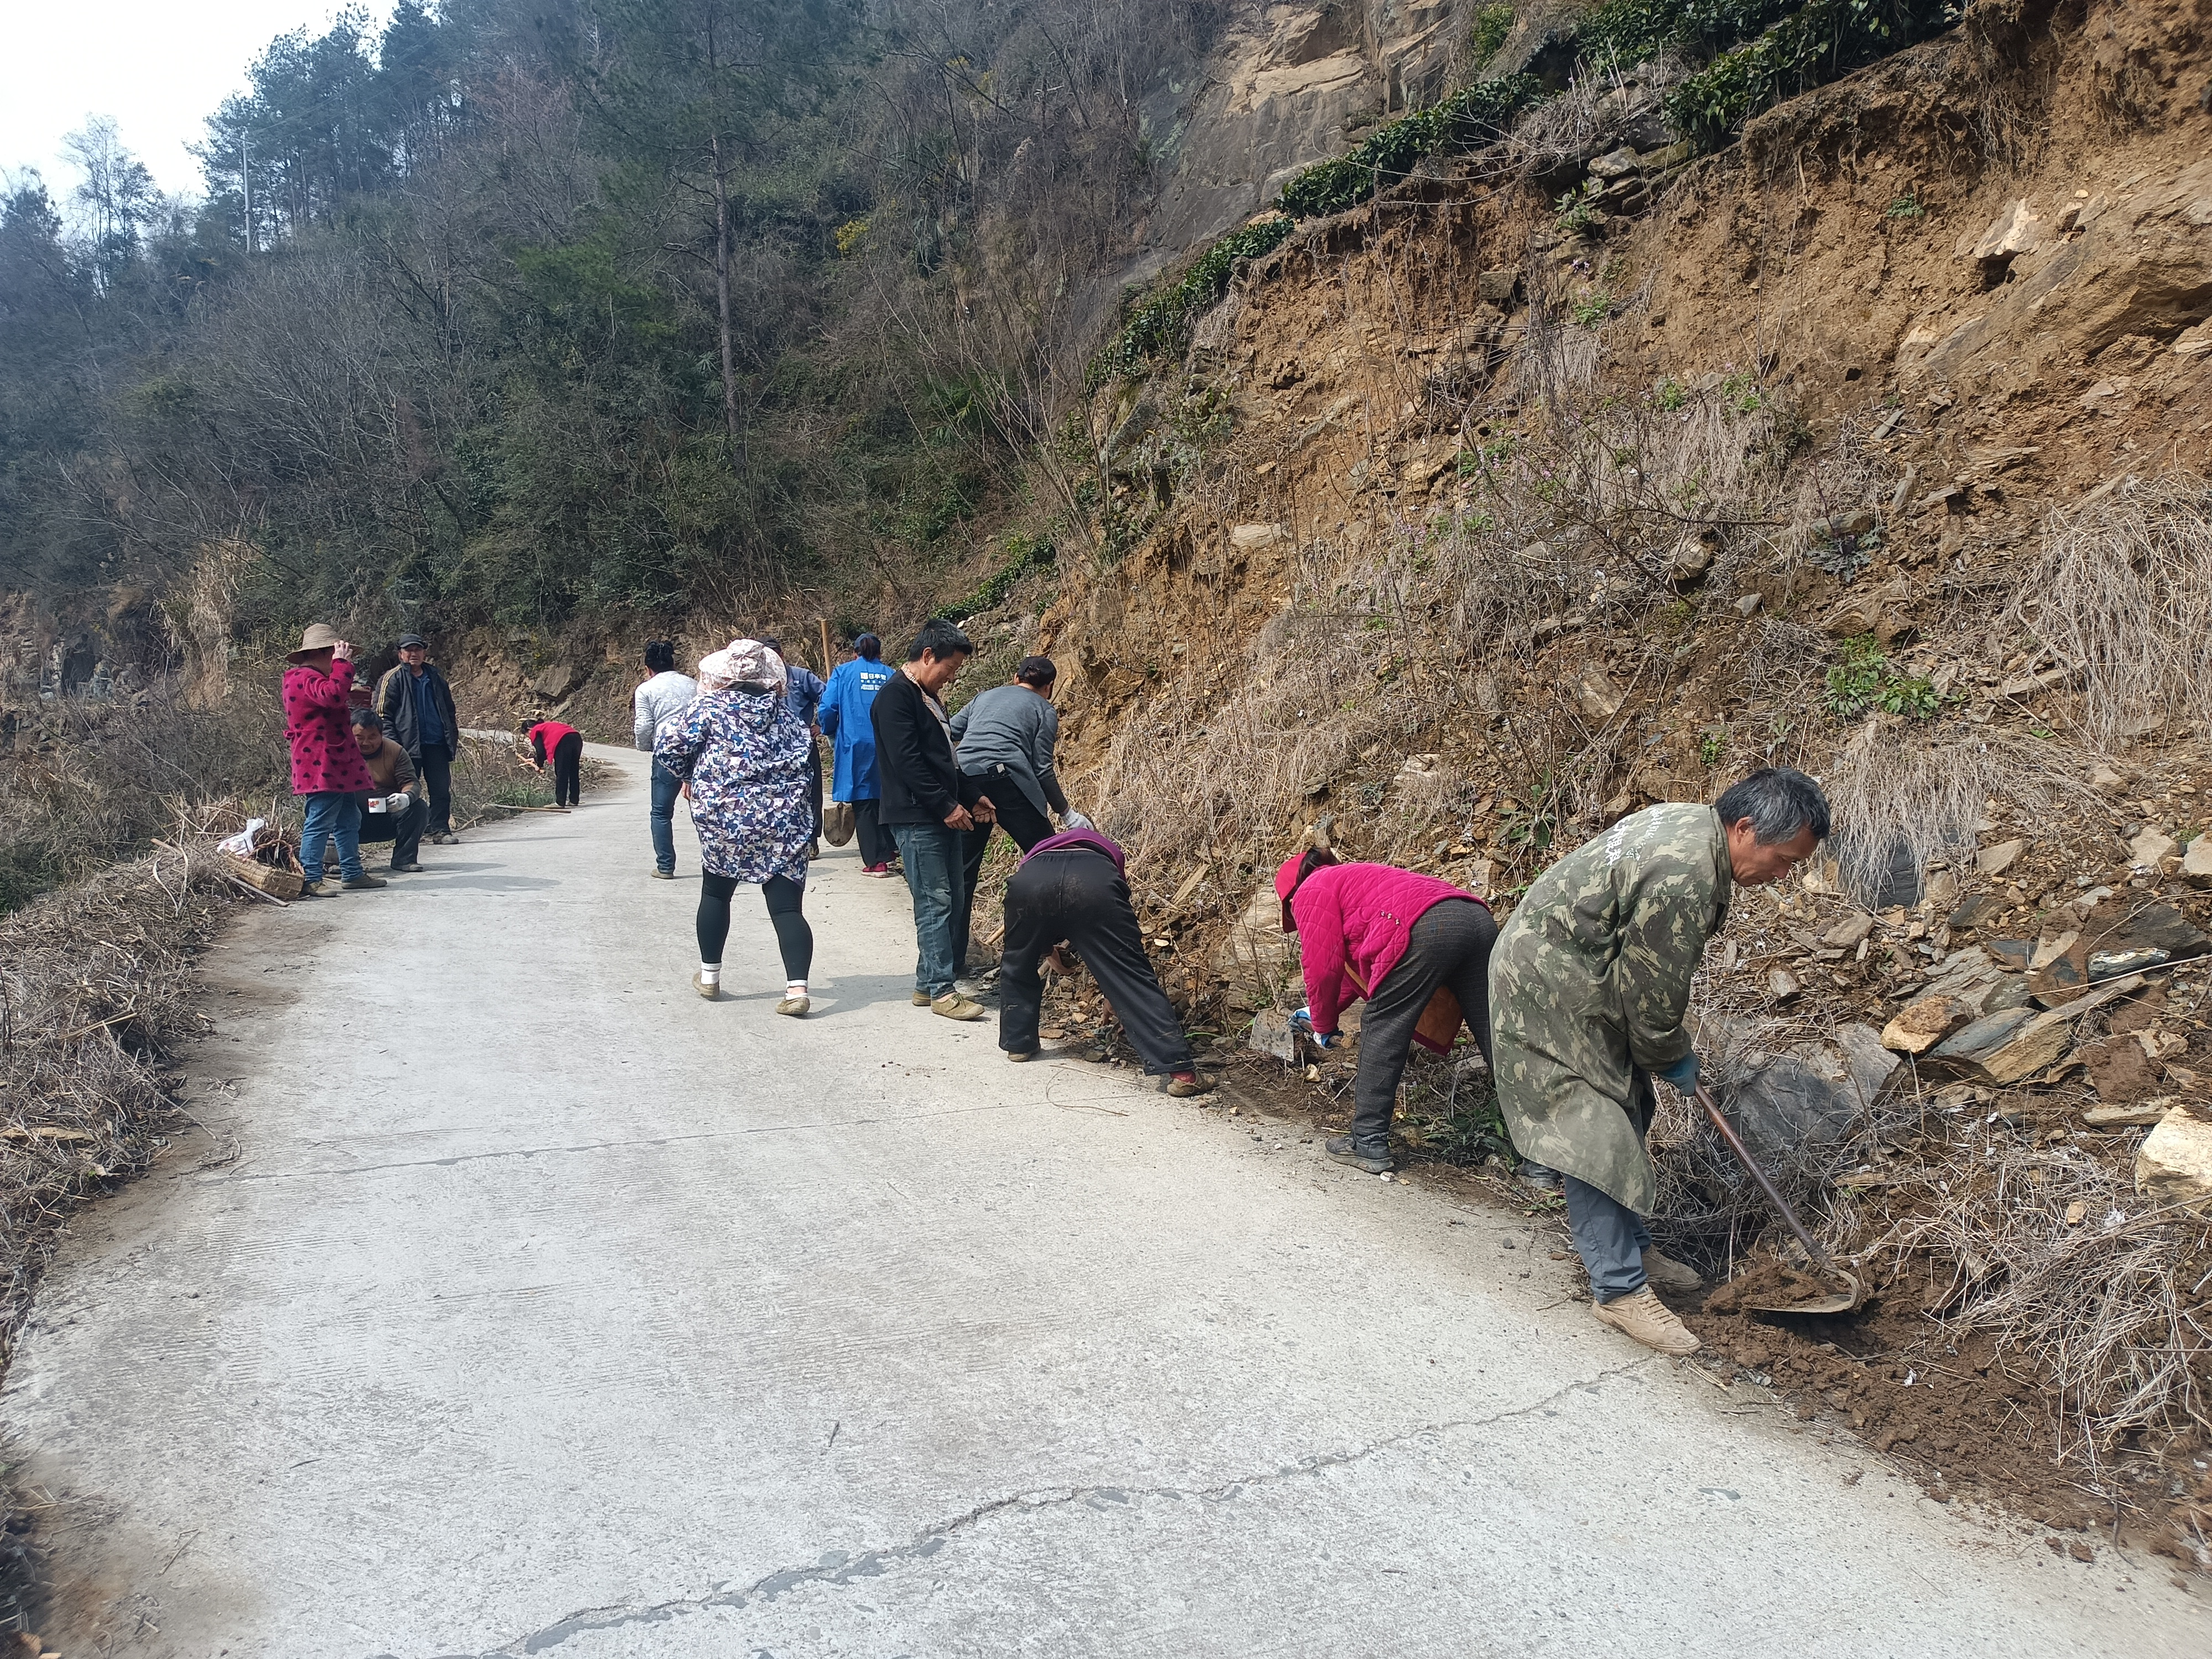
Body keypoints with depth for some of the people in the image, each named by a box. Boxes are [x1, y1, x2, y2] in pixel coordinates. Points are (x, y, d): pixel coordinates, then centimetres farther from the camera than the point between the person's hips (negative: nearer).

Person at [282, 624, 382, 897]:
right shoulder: (306, 678, -15)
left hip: (336, 764, 12)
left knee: (349, 820, 17)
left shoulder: (310, 678, 21)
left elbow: (333, 701, 34)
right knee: (320, 823, -11)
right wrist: (342, 663, -26)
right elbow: (333, 695, -34)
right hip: (322, 766, -12)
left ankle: (351, 873, 25)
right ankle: (310, 881, -9)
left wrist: (350, 697, 18)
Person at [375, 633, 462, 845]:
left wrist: (453, 737, 14)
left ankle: (441, 830, 7)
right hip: (409, 746, -4)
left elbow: (449, 710, 24)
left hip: (437, 744, 4)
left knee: (442, 790, 1)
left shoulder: (435, 678, 17)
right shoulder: (392, 680, 2)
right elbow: (382, 714, -2)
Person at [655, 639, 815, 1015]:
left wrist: (693, 775, 14)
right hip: (783, 823, 2)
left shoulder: (709, 707, -2)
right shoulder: (783, 711, 8)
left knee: (716, 893, 20)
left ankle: (709, 977, 29)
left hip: (723, 818, -1)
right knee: (787, 905, -2)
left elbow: (667, 749, -3)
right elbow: (805, 755, 10)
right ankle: (797, 988, -14)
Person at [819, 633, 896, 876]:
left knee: (863, 804, 2)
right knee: (885, 801, 15)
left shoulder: (843, 672, 3)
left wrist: (830, 733, 13)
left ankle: (874, 862, -1)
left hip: (856, 747, -2)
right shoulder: (891, 676, 8)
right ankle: (885, 857, 17)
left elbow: (828, 708, -4)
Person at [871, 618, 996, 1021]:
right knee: (935, 901, -7)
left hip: (943, 816, 10)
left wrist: (972, 795, 14)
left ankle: (928, 981, 18)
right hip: (915, 817, -10)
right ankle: (941, 991, -1)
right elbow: (907, 761, -20)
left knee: (952, 900, 10)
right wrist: (946, 806, -18)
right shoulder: (895, 696, -13)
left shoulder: (929, 697, 17)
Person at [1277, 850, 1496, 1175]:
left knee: (1381, 1035, 5)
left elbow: (1323, 966, 6)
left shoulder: (1310, 894, 16)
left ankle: (1369, 1145, 9)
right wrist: (1321, 1011, 56)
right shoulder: (1350, 879, 42)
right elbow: (1355, 966, 46)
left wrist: (1323, 1024, 21)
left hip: (1425, 929, -9)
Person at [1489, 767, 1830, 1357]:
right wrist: (1673, 1059, -2)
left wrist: (1674, 1048, 17)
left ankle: (1631, 1247, 30)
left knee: (1625, 1117, 17)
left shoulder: (1694, 827, 2)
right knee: (1595, 1137, -7)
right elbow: (1653, 989, -20)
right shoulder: (1684, 877, -31)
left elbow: (1658, 971, 14)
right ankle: (1620, 1288, 1)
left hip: (1585, 983, 11)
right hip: (1548, 991, -11)